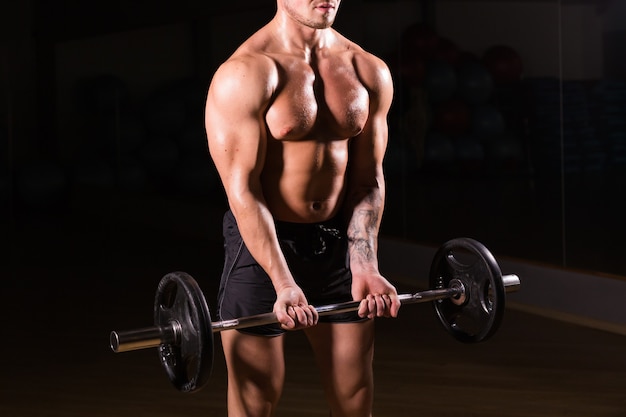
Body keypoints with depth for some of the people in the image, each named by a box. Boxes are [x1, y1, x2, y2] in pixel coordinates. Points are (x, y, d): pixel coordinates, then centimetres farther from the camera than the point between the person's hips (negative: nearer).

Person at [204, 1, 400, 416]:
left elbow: (368, 180, 4)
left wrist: (364, 268, -8)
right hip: (259, 242, -5)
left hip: (338, 241, 5)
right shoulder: (246, 73, -14)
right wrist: (283, 283, -25)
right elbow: (242, 188, -18)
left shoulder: (370, 73, 3)